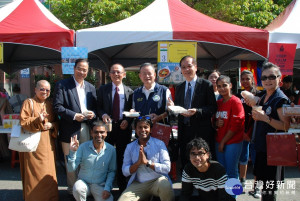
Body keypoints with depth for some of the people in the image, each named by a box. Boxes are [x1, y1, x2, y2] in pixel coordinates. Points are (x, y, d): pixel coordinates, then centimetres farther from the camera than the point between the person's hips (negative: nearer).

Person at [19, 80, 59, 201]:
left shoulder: (50, 105, 14)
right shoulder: (29, 102, -1)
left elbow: (57, 121, 15)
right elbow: (23, 122, -9)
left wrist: (52, 125, -7)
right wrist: (38, 120, -25)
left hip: (48, 143, 5)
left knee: (48, 172, 6)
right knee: (35, 172, -2)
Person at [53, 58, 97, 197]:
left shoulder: (91, 88, 14)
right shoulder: (62, 85, -2)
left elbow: (95, 107, 17)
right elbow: (57, 107, -9)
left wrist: (93, 113, -6)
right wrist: (74, 116, -18)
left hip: (87, 129, 4)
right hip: (70, 130, -4)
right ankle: (72, 190, 19)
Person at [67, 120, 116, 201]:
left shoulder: (111, 149, -6)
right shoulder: (83, 147, -8)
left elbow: (112, 171, 3)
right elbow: (71, 169, -11)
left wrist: (107, 188, -9)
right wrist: (73, 151, -24)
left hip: (100, 185, 1)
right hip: (83, 182, 0)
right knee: (77, 188, -32)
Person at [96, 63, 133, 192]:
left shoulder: (129, 91, 4)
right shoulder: (102, 89, 5)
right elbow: (98, 107, 6)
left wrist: (127, 121, -12)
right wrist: (103, 115, -13)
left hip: (123, 127, 0)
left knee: (122, 157, 9)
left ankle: (122, 186, 23)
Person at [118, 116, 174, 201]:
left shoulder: (159, 144, 0)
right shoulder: (130, 147, 8)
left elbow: (167, 168, -8)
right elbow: (125, 172, 4)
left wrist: (147, 162, -14)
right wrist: (138, 162, -12)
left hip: (157, 181, -1)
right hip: (137, 184, 1)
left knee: (165, 185, -34)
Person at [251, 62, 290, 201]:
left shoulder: (281, 99, -13)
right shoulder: (263, 98, 13)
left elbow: (285, 126, -19)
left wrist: (265, 118, -28)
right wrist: (256, 115, 3)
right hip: (261, 147, 8)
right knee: (263, 181, 17)